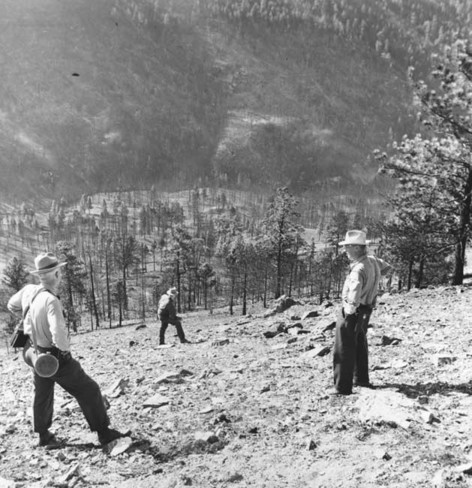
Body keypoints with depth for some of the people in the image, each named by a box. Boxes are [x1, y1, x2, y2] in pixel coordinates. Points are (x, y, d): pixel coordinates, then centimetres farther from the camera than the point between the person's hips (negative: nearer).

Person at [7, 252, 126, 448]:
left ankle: (44, 436, 44)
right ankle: (104, 433, 16)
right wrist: (66, 348, -17)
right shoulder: (51, 300, -32)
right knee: (89, 391, 6)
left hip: (35, 353, 8)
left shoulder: (29, 290, -10)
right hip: (56, 357, -8)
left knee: (43, 394, 26)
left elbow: (12, 305, 12)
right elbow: (59, 335, -39)